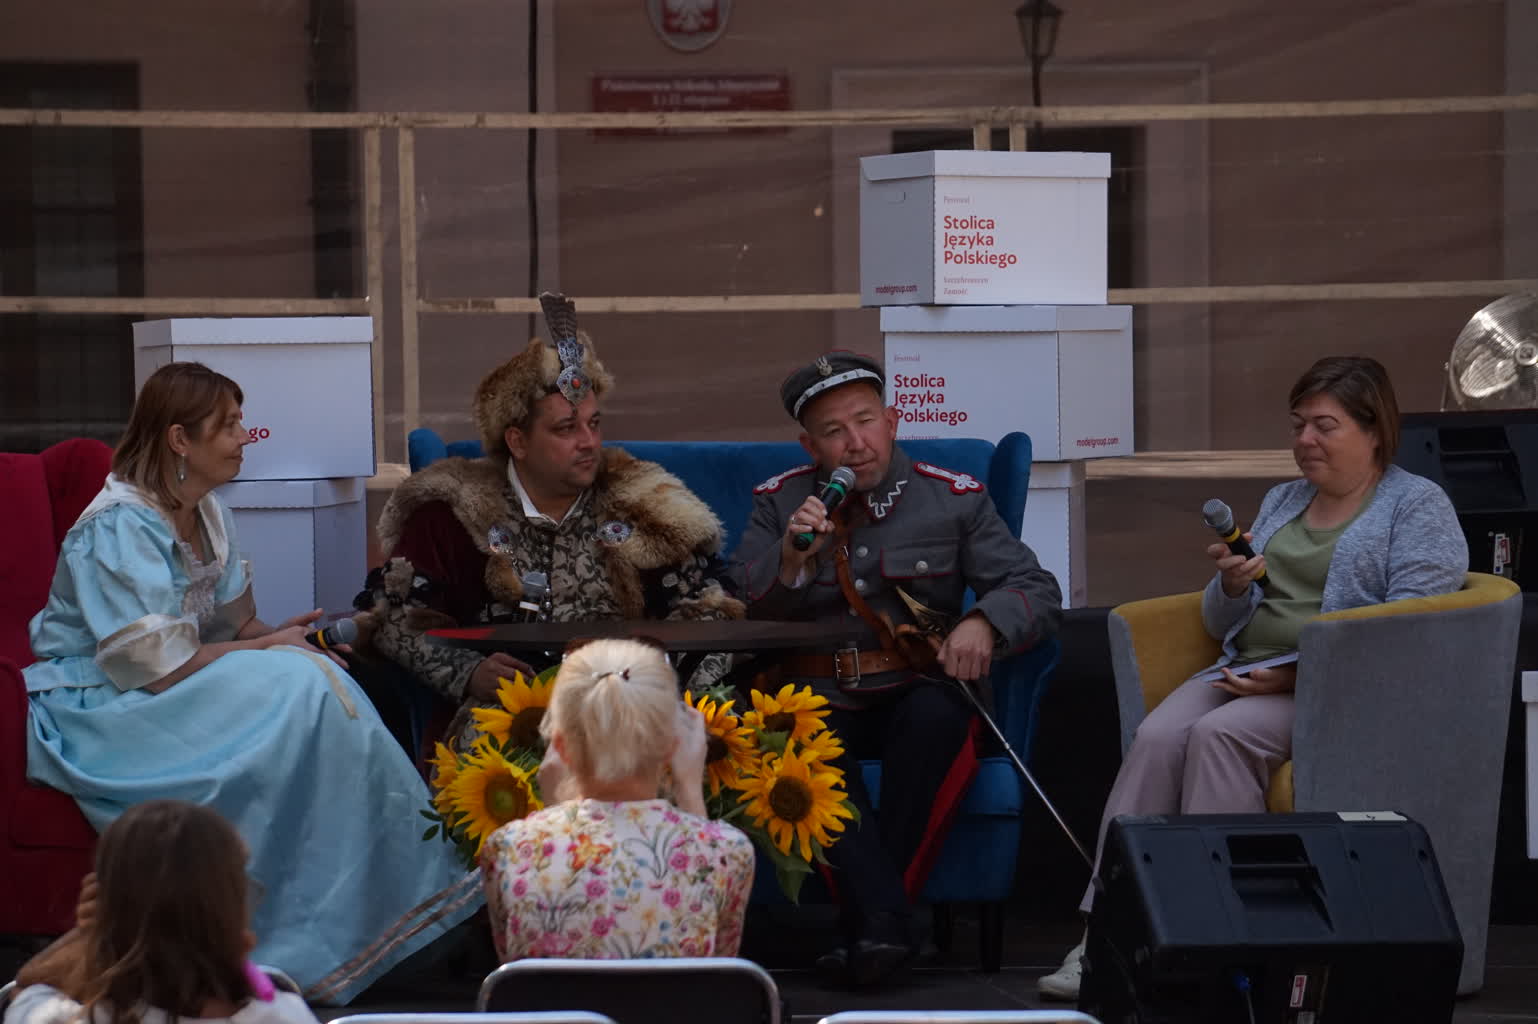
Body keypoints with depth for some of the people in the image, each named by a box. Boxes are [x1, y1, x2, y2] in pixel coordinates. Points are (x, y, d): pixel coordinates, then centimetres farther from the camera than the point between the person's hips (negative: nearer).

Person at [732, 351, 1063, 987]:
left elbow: (1038, 591, 4)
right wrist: (790, 564, -14)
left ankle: (870, 921, -32)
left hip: (916, 691, 0)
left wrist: (984, 622, -18)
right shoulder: (779, 505, 12)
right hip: (819, 693, 0)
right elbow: (741, 620, 5)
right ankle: (882, 918, -43)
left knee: (936, 718, -36)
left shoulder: (954, 499, 9)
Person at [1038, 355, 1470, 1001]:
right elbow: (1221, 625, 24)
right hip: (1246, 672, 6)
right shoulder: (1281, 502, 25)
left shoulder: (1420, 507, 4)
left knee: (1220, 735, -33)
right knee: (1157, 737, -25)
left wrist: (1301, 673, -20)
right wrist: (1233, 586, 0)